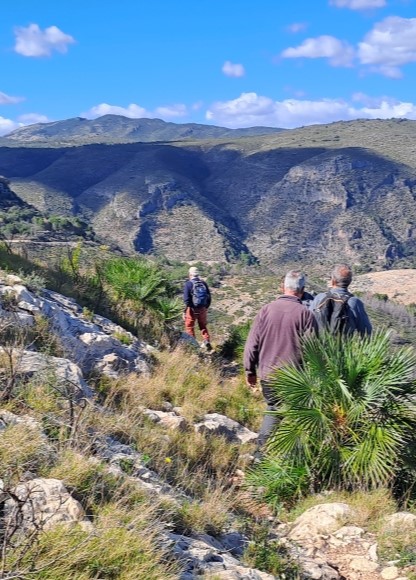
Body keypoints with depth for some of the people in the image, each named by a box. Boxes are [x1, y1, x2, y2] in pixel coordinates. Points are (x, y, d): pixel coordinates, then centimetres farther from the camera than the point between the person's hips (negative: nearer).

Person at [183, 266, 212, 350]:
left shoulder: (188, 284, -13)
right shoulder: (203, 283, 0)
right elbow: (209, 297, 4)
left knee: (189, 327, 13)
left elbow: (186, 298, -17)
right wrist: (206, 307, 15)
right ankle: (207, 341, 8)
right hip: (203, 309, 4)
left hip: (192, 309, -4)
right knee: (203, 326, 20)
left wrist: (186, 309, -6)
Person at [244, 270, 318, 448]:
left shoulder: (266, 310, -4)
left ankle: (261, 448, 19)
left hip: (267, 375, 3)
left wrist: (250, 370, 12)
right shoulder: (305, 314, -12)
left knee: (273, 410, 21)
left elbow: (251, 343, 0)